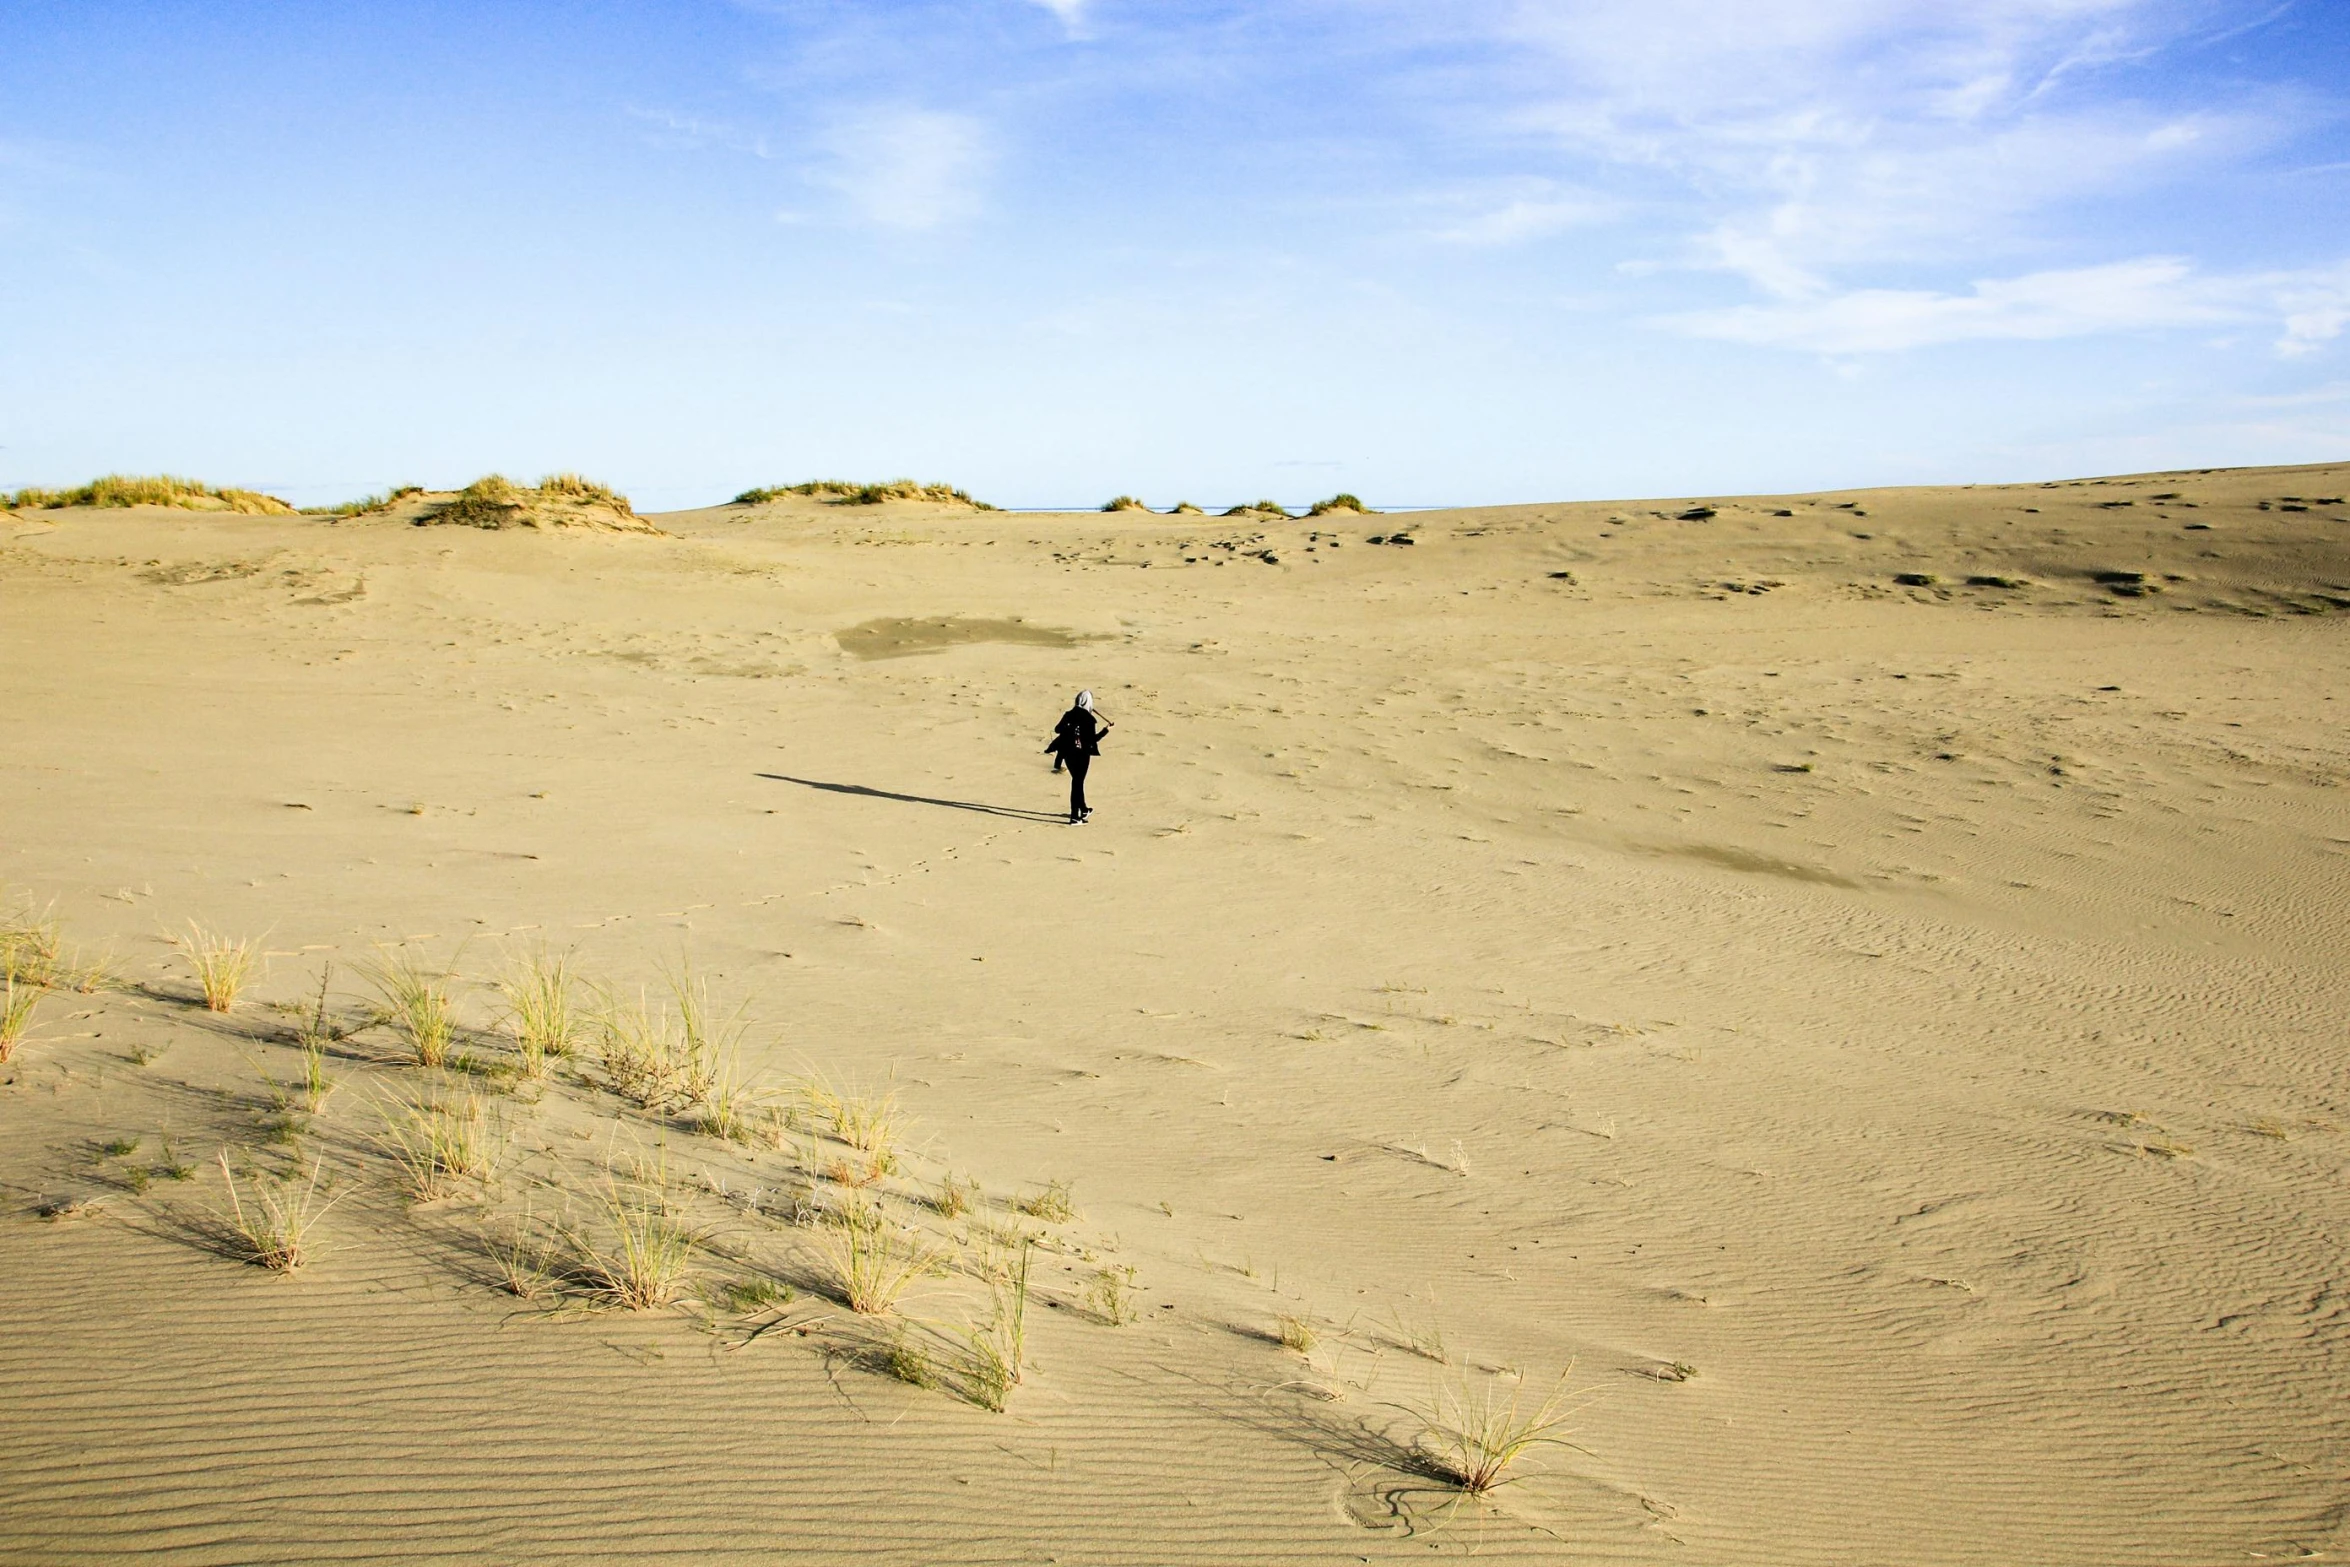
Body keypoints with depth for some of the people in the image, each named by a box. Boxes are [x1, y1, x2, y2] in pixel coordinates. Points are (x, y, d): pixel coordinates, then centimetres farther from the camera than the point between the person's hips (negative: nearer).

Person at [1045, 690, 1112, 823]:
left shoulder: (1068, 715, 1)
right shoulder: (1089, 719, -14)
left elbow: (1057, 729, 11)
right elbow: (1093, 739, -14)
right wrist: (1106, 730, -5)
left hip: (1068, 752, 5)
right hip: (1082, 754, -5)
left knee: (1077, 781, 21)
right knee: (1078, 783, 1)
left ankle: (1084, 810, 37)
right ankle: (1075, 817, 1)